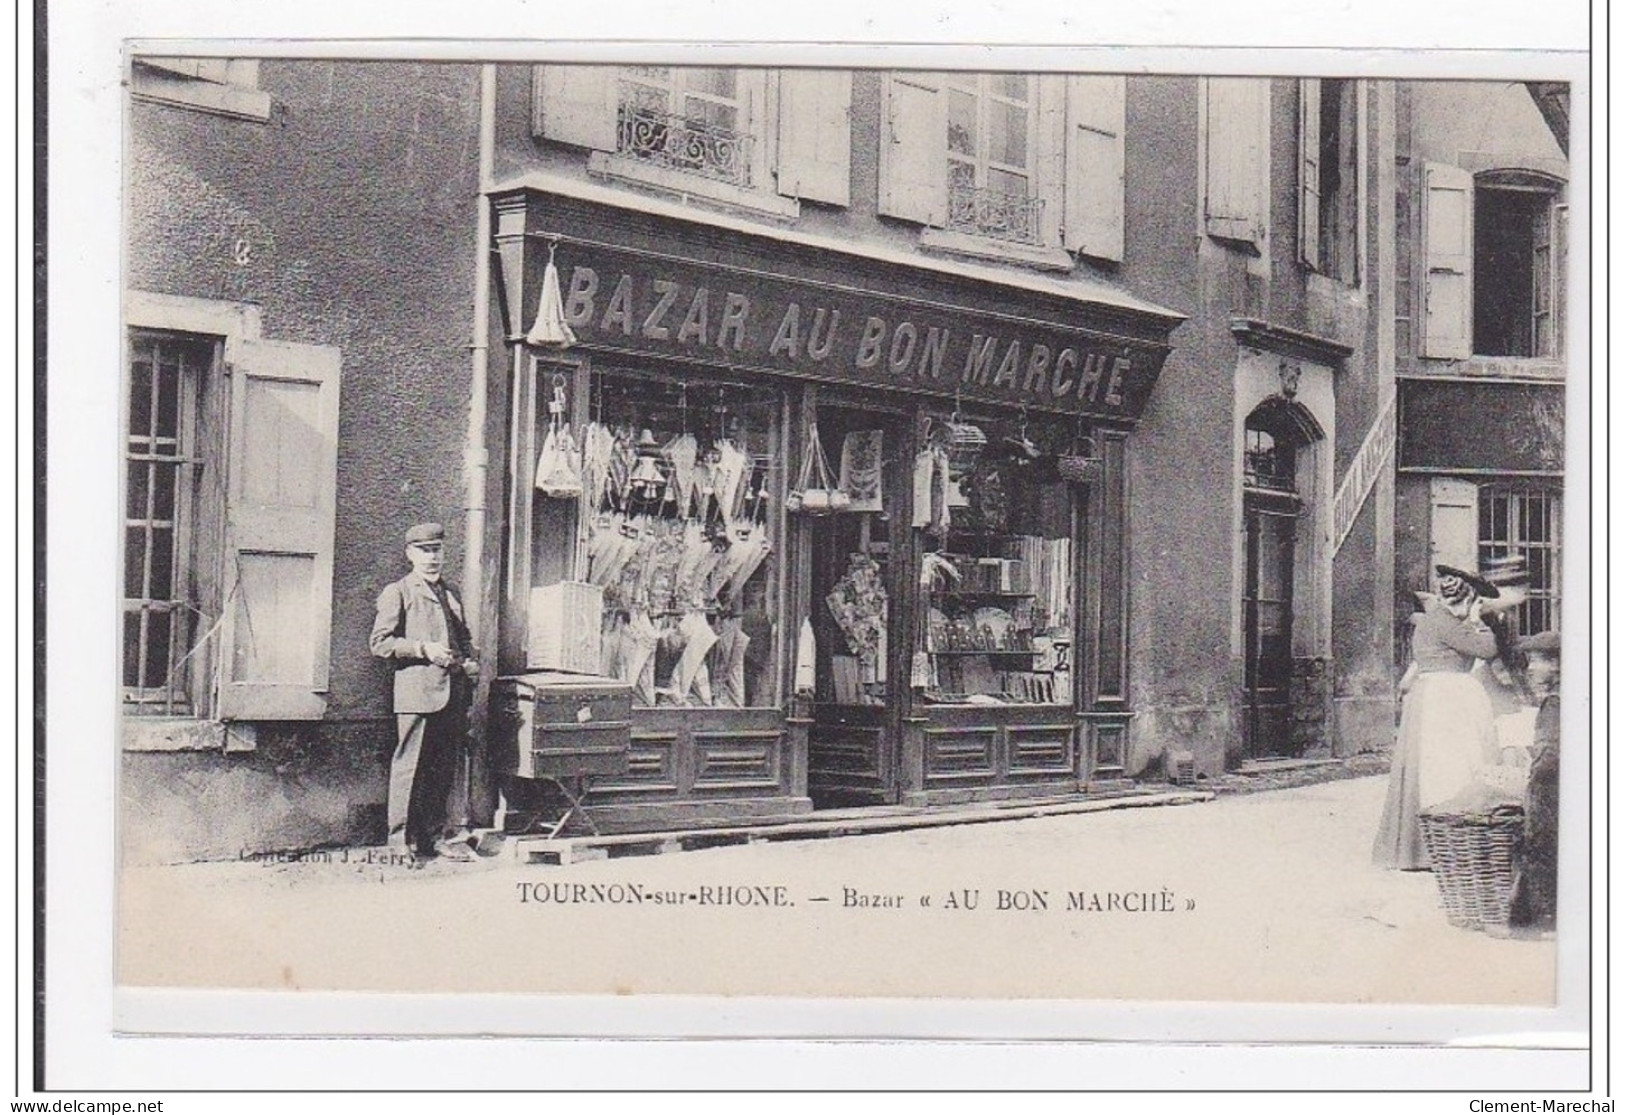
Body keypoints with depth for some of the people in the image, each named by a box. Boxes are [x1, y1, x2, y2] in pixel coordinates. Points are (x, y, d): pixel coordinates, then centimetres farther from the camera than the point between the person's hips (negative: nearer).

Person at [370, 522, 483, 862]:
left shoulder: (451, 594, 21)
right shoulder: (397, 594, 2)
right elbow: (380, 642, -5)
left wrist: (471, 661, 10)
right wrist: (424, 649, -14)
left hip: (454, 692, 6)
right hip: (416, 692, -6)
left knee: (455, 765, 6)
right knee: (411, 767, -2)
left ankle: (450, 836, 13)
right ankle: (402, 839, 7)